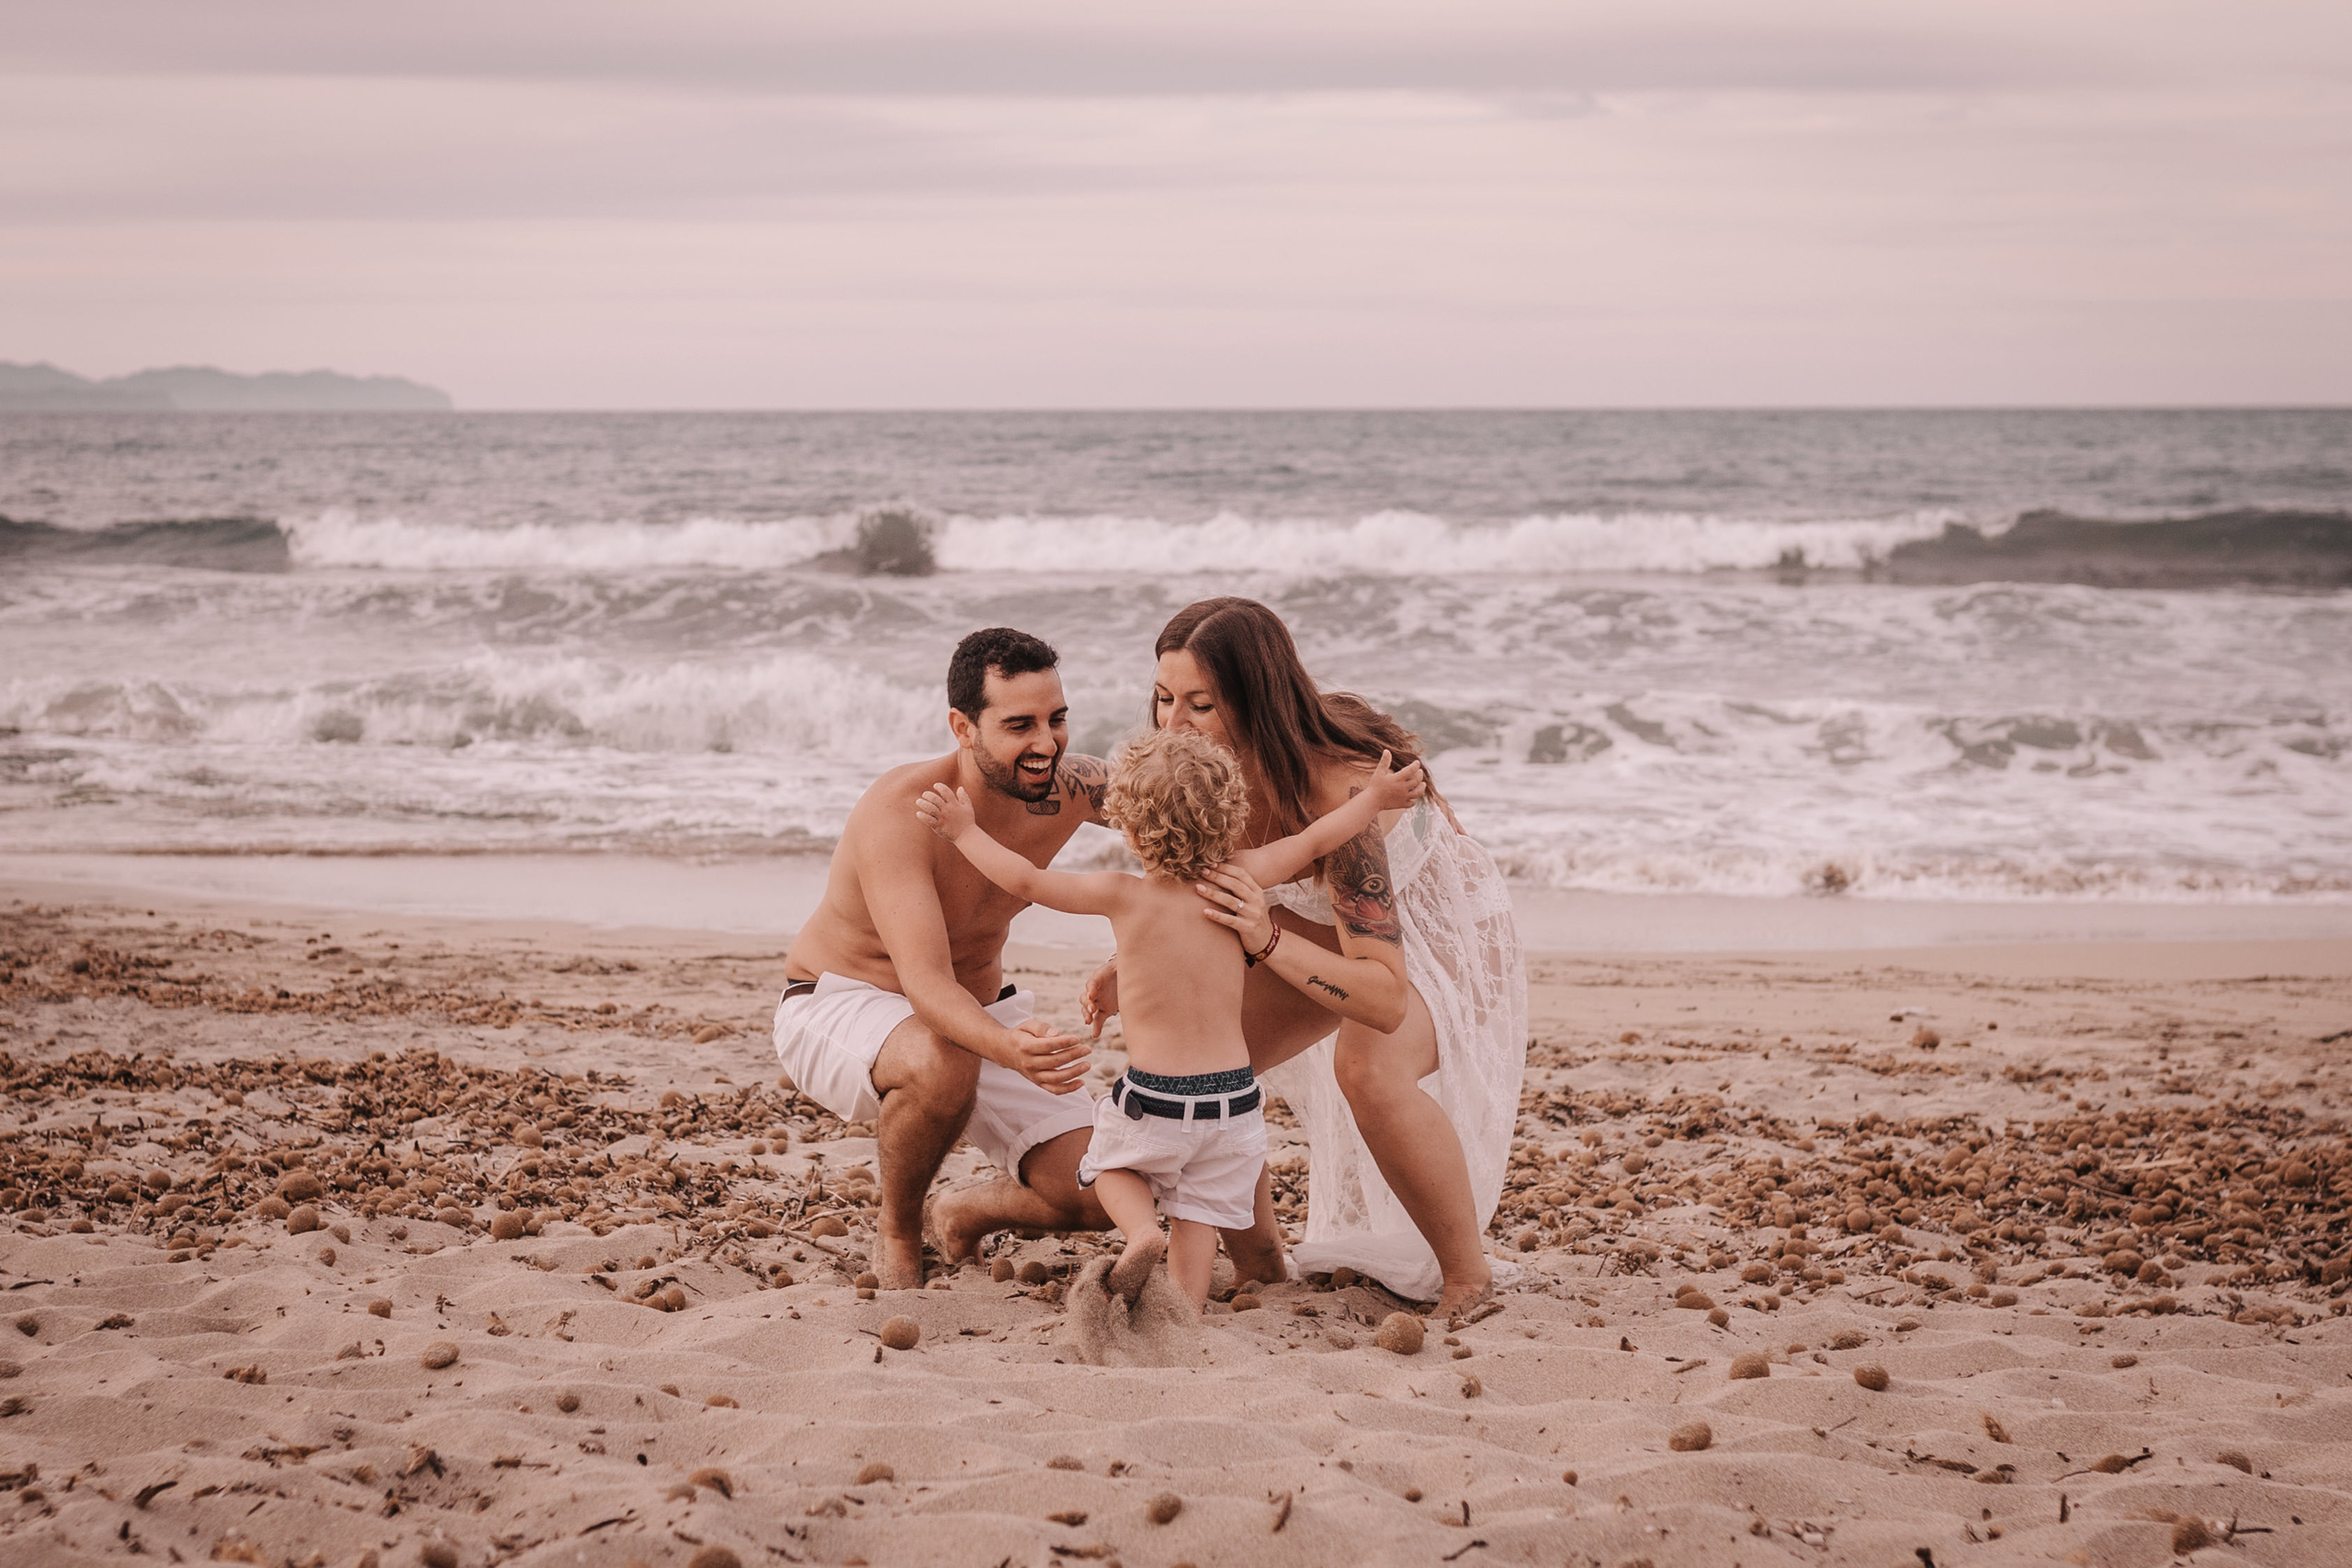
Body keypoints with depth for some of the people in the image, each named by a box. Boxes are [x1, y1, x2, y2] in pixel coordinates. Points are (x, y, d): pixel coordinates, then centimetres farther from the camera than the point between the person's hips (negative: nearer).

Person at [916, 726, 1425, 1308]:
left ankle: (1141, 1229, -3)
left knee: (1113, 1163, 23)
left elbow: (1025, 879, -7)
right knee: (1200, 1209, 15)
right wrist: (1375, 796, 21)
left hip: (1153, 1097, -2)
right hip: (1232, 1094, 3)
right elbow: (1314, 840, 6)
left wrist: (964, 830, 6)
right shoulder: (1237, 880, -6)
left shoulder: (1124, 897, -14)